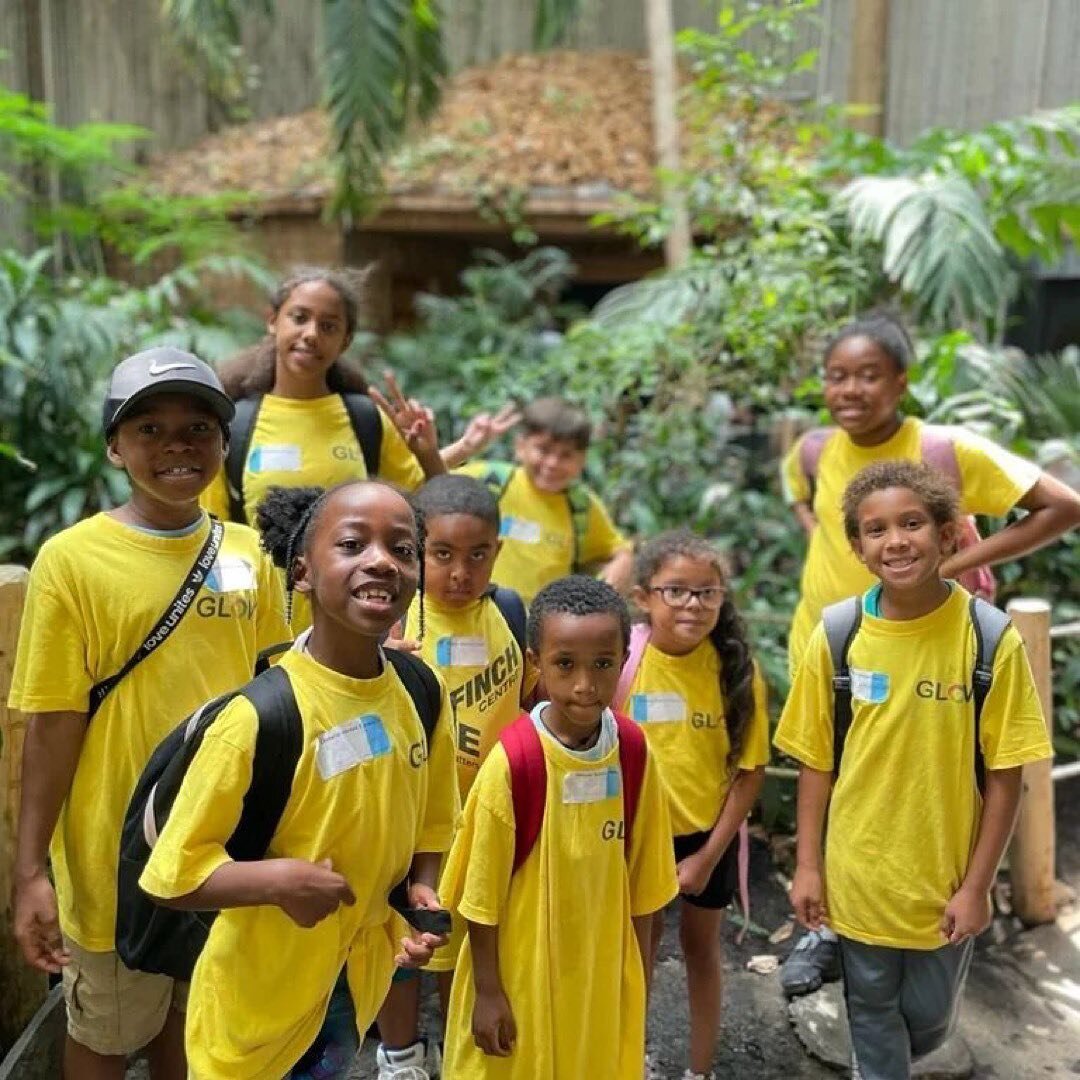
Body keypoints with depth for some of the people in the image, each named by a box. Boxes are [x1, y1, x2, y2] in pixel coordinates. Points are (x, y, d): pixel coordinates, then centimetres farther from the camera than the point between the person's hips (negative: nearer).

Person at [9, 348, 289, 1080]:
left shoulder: (249, 555, -2)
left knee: (193, 1018, 22)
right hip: (116, 847, -3)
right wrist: (31, 870, -12)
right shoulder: (71, 559, -13)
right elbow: (53, 722, -12)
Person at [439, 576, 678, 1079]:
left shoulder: (634, 751, -9)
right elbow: (483, 890, -13)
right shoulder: (513, 760, -22)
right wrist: (487, 990, -8)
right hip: (521, 976, -4)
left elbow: (640, 876, 1)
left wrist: (637, 975, 8)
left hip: (602, 974, 4)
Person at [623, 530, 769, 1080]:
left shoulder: (736, 667, -17)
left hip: (711, 833, 0)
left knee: (700, 942, 18)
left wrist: (708, 855, -10)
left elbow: (750, 770, -10)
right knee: (642, 936, 19)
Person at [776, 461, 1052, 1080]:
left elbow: (1004, 775, -9)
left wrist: (976, 886, -8)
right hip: (858, 879, 0)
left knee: (929, 1020, 20)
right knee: (872, 1015, 18)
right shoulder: (836, 636, -10)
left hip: (946, 882, 0)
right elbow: (816, 762, -2)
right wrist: (808, 866, -1)